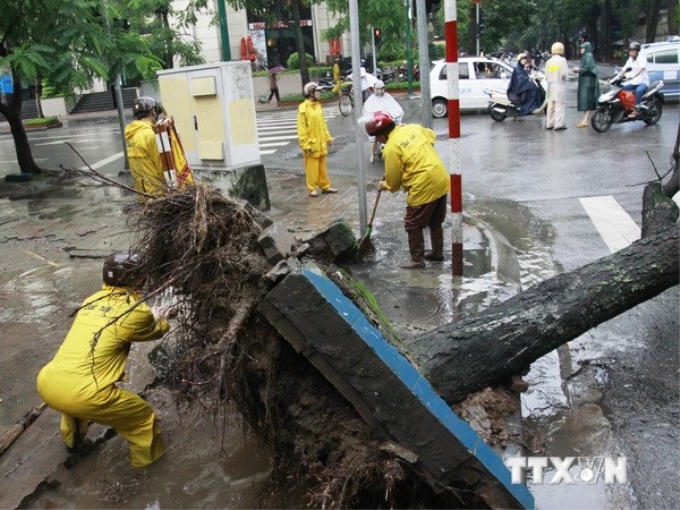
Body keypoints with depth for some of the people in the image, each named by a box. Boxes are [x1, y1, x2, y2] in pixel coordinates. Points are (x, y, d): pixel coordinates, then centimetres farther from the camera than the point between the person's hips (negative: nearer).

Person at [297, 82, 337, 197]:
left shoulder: (318, 105, 10)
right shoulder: (303, 108, -15)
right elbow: (301, 128, -16)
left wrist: (328, 137, 14)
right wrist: (305, 145, -20)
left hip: (321, 143, 7)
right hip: (311, 144, -7)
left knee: (322, 166, 15)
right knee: (312, 168, 0)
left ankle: (325, 186, 23)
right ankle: (312, 189, 10)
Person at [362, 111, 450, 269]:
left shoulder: (391, 148, -14)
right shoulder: (414, 127, 6)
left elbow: (393, 181, -7)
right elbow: (432, 137, 26)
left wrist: (384, 185, 14)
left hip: (423, 188, -8)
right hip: (441, 180, 8)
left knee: (413, 225, 7)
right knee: (435, 222, 22)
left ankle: (417, 259, 14)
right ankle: (437, 252, 34)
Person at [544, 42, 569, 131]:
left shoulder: (548, 61, 9)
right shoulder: (562, 60, -8)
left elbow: (546, 75, 9)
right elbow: (564, 73, -14)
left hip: (550, 85, 6)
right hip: (559, 84, -6)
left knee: (551, 104, 11)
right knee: (559, 104, -5)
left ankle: (549, 123, 15)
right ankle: (558, 124, -9)